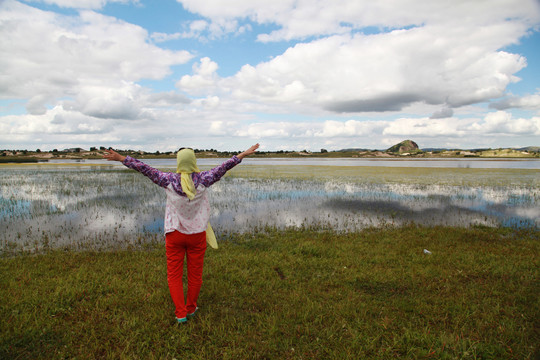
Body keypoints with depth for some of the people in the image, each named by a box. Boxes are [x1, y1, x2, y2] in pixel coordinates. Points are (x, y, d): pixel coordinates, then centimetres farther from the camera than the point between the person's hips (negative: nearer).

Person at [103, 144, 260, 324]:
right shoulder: (202, 180, -11)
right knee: (195, 274, 15)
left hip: (174, 233, 0)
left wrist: (120, 158, 2)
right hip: (197, 234, 1)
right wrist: (243, 154, 2)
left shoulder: (169, 180, -10)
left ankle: (180, 313, 13)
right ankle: (191, 308, 31)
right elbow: (224, 167, -6)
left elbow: (144, 168, -6)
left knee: (174, 275, 13)